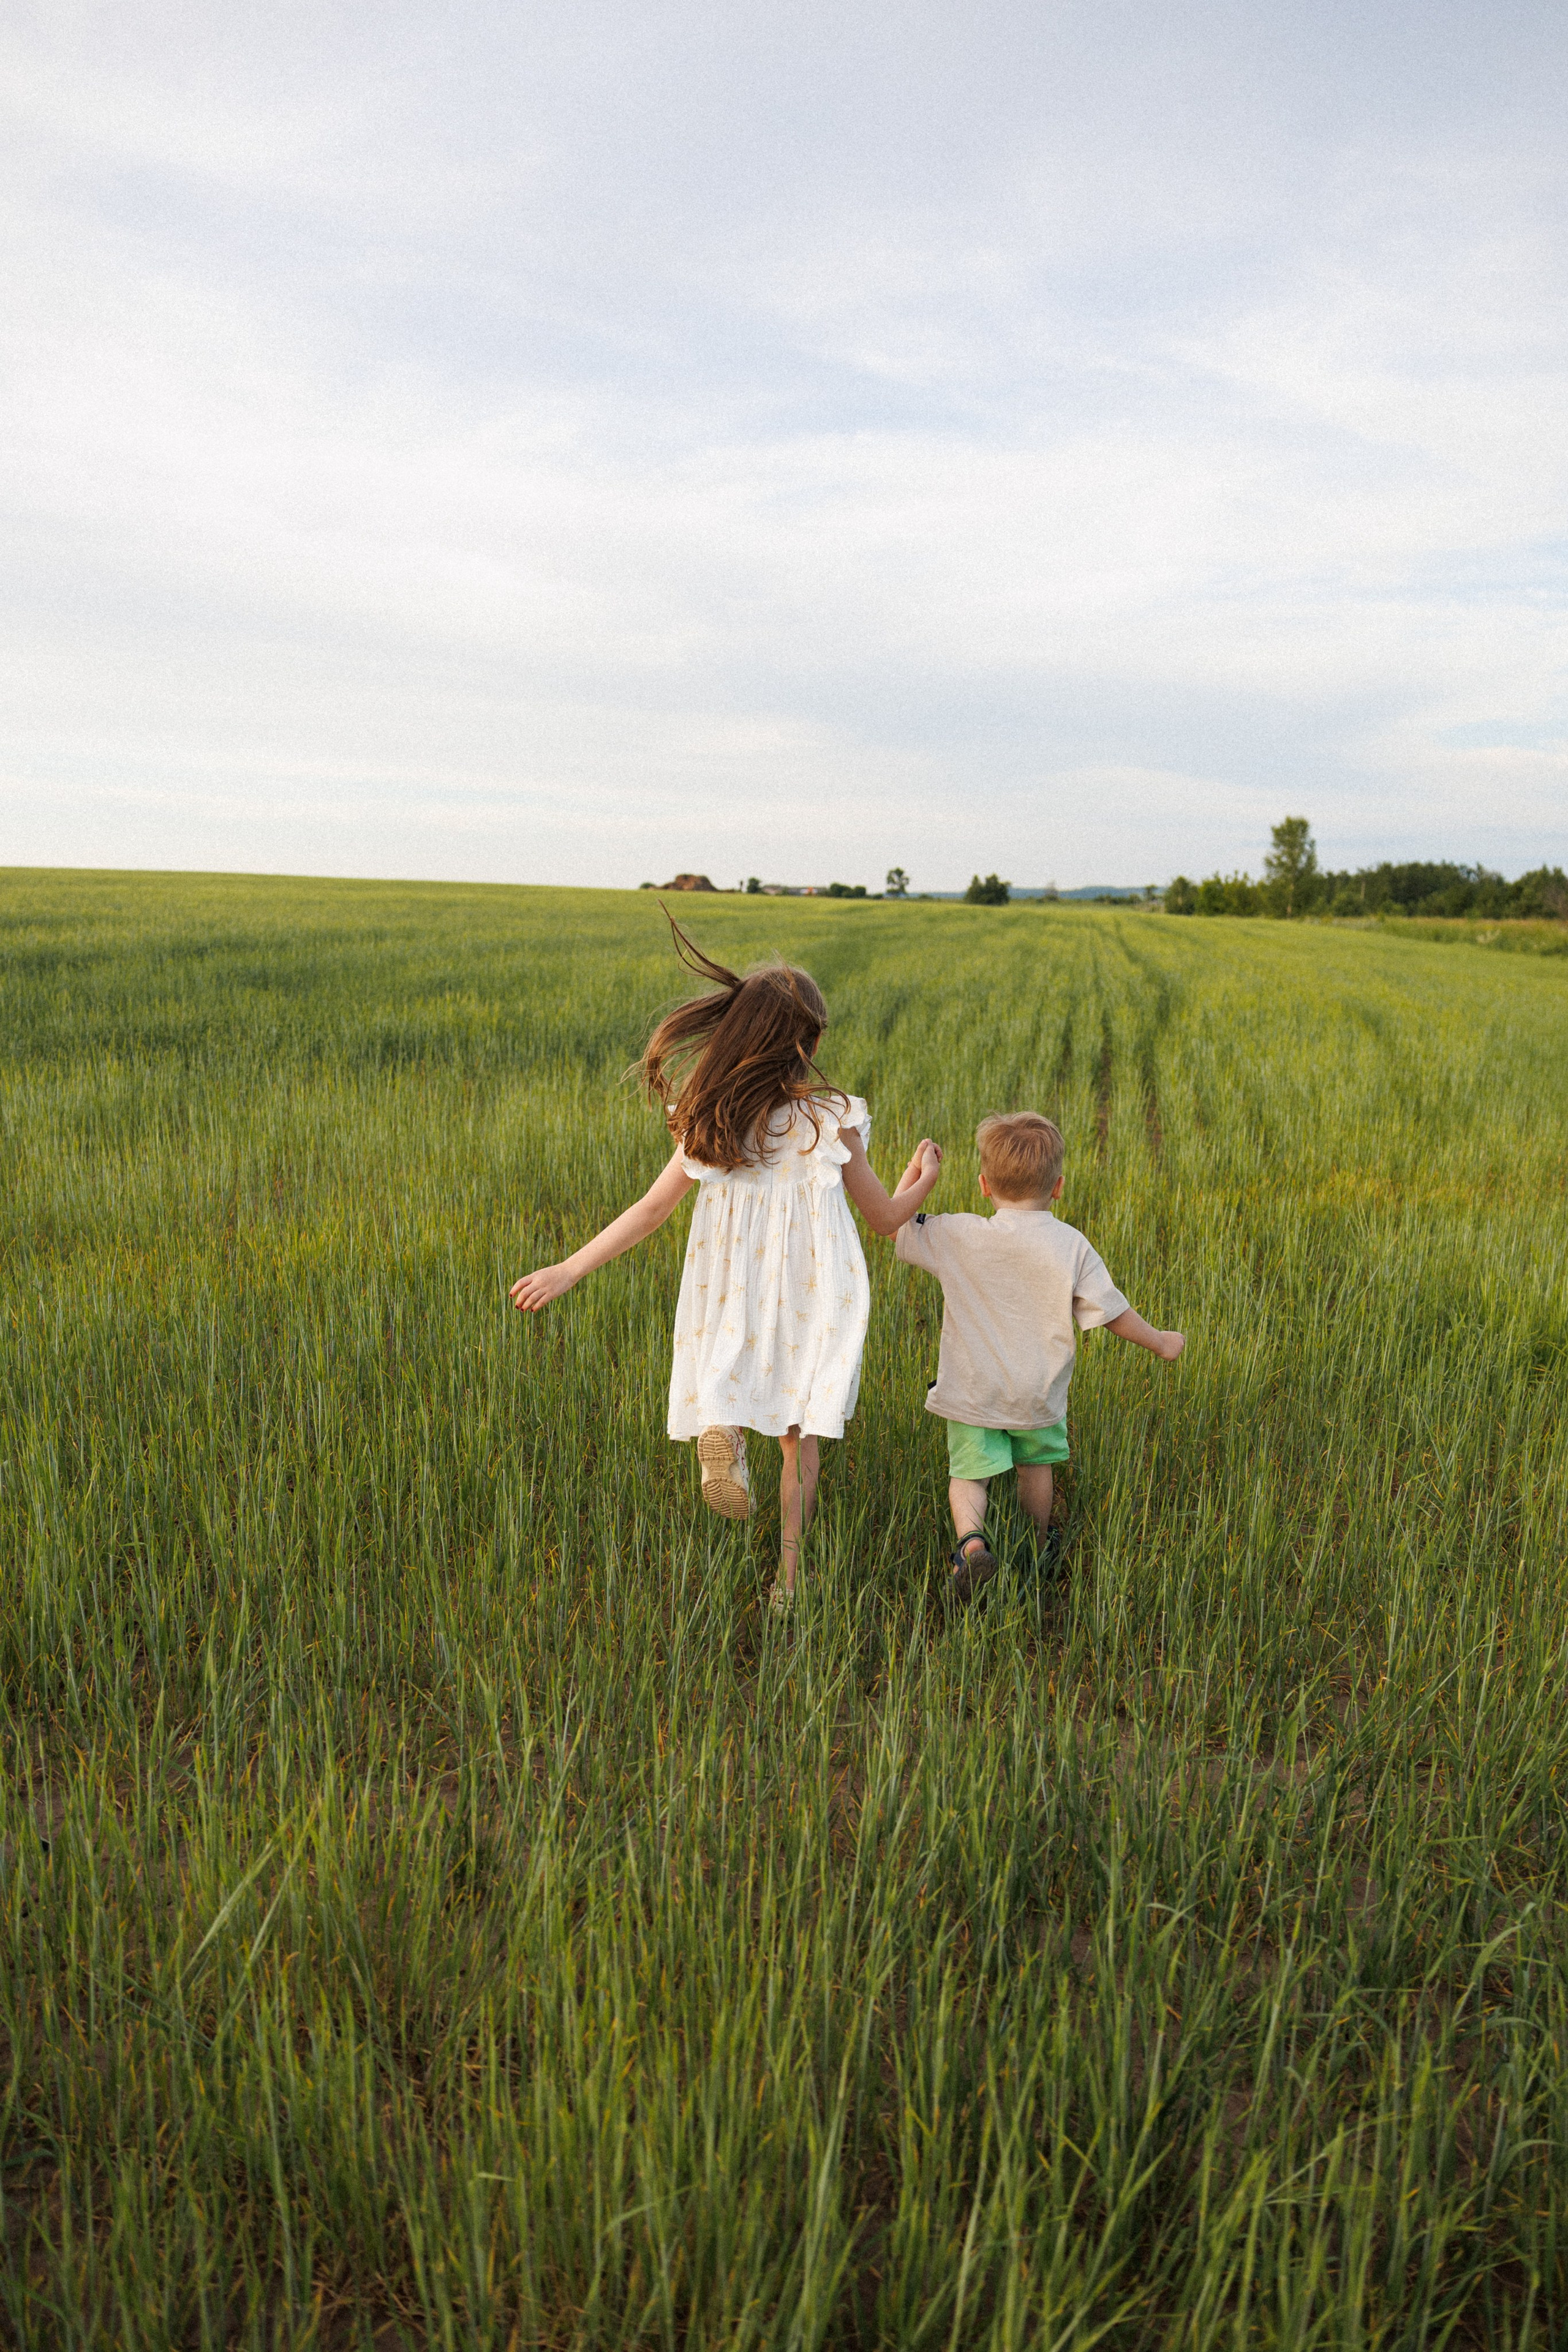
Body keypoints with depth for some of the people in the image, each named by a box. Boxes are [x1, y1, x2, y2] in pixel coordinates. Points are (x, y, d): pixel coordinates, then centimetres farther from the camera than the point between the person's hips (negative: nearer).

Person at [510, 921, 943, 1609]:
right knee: (798, 1436, 16)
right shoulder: (833, 1119, -9)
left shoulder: (711, 1122, -5)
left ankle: (719, 1426, -12)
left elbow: (649, 1211, -7)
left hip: (732, 1298, 1)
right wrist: (922, 1177, 21)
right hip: (809, 1303, -1)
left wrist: (568, 1270, -2)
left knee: (733, 1386, 24)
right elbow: (885, 1218, 0)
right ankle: (789, 1571, 12)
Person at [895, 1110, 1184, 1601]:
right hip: (1038, 1394, 2)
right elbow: (1111, 1312, -6)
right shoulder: (1071, 1247, -12)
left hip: (973, 1393, -2)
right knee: (1035, 1465, 24)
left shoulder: (959, 1238, -13)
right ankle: (1038, 1545, 42)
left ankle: (970, 1539, -21)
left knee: (968, 1473, 6)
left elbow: (897, 1224, -2)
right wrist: (1160, 1341, 10)